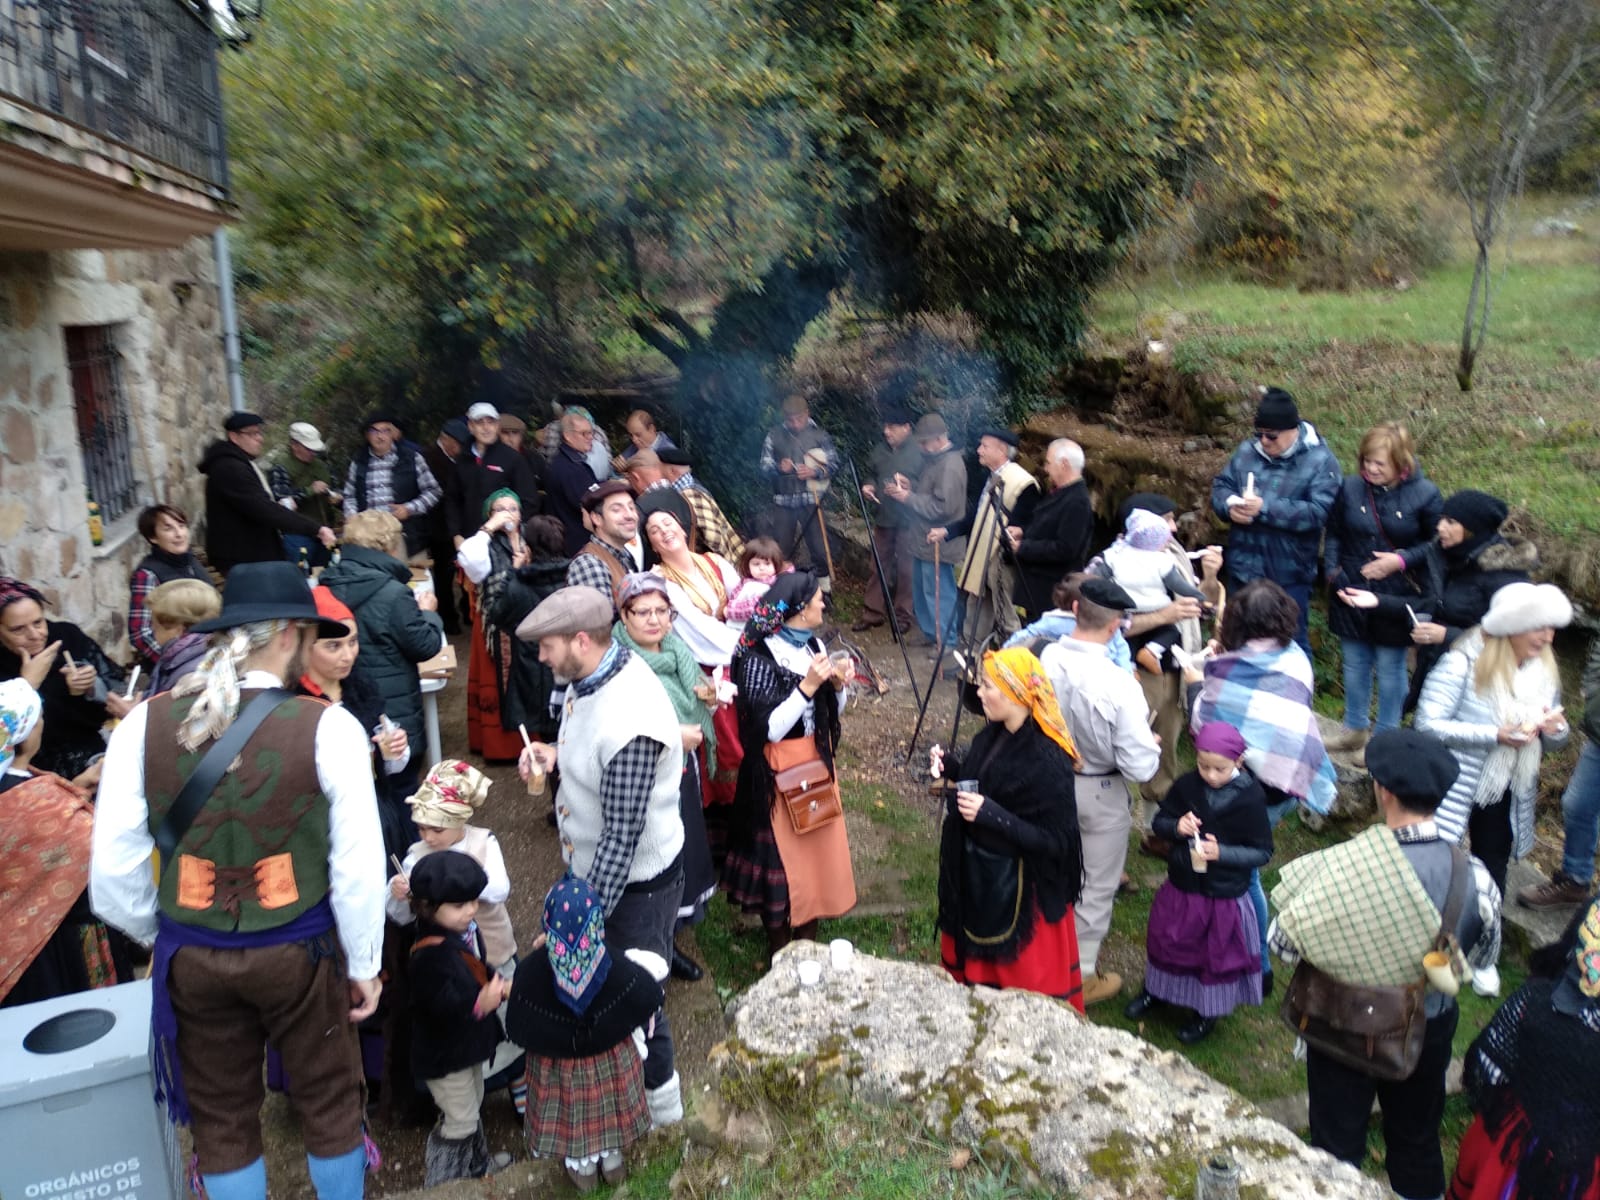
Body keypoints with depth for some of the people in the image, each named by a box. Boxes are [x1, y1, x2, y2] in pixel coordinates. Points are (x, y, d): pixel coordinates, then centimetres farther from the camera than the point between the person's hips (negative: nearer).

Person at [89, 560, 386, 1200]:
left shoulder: (144, 723, -10)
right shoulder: (328, 727, -18)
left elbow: (113, 873, -5)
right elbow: (359, 866, -15)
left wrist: (165, 937, 14)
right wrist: (363, 962, 0)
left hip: (189, 955, 3)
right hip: (300, 950, -2)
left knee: (221, 1117, 22)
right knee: (329, 1100, 21)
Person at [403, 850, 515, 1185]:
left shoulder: (465, 931, -4)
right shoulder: (431, 954, -32)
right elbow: (441, 1003, -35)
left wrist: (499, 984, -7)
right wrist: (480, 1004, -44)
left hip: (467, 1044, 9)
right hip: (444, 1053, -9)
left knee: (471, 1109, 28)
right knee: (460, 1120, 6)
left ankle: (476, 1162, 49)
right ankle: (444, 1181, 27)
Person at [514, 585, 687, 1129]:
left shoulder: (628, 725, -36)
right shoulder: (604, 669, -7)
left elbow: (622, 836, -30)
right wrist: (556, 753, -4)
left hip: (634, 882, -9)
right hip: (596, 865, 9)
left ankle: (659, 1096, 39)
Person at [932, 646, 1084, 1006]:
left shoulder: (1048, 761, -28)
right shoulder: (994, 734, -4)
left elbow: (1055, 841, -25)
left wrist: (989, 814, -32)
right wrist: (951, 766, -4)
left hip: (1020, 890, -8)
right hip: (978, 874, 8)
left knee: (1023, 983, 12)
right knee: (977, 962, 26)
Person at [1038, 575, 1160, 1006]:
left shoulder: (1045, 659, -19)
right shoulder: (1119, 686, -32)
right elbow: (1141, 767, -26)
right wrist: (1149, 740, -6)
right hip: (1099, 797, -5)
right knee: (1096, 888, 18)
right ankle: (1081, 977, 35)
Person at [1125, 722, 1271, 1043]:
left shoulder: (1250, 798, -19)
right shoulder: (1187, 786, -11)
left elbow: (1263, 852, -14)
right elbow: (1160, 820, 1)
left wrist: (1222, 853, -27)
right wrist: (1176, 827, -21)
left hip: (1224, 896, -3)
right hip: (1180, 886, 3)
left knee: (1217, 953, 16)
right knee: (1166, 942, 21)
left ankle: (1209, 1012, 41)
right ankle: (1156, 990, 48)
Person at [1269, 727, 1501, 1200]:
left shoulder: (1342, 867, -31)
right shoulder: (1473, 875, -21)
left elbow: (1283, 943, -22)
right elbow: (1484, 954, -2)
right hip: (1429, 1029, 3)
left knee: (1337, 1150, 19)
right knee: (1418, 1142, 28)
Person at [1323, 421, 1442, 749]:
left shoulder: (1424, 494, -10)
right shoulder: (1351, 487, -4)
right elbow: (1333, 537, 6)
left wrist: (1402, 560, -15)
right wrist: (1335, 577, -4)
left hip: (1396, 598, -3)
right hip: (1351, 596, 3)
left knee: (1390, 667, 10)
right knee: (1354, 664, 16)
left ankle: (1386, 736, 26)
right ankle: (1355, 729, 33)